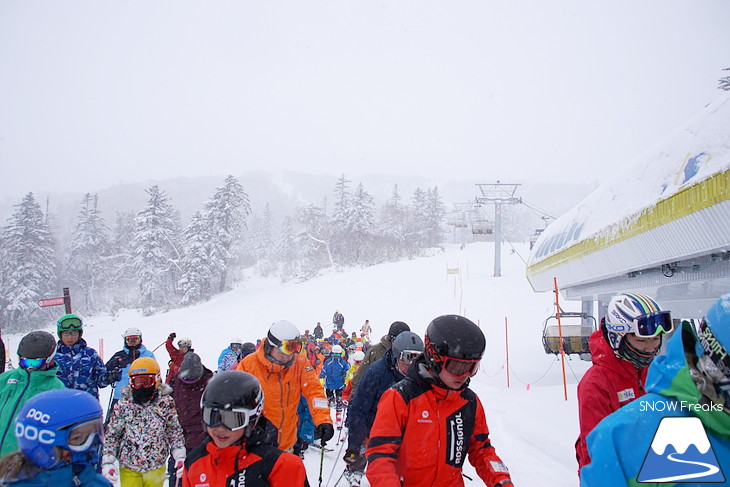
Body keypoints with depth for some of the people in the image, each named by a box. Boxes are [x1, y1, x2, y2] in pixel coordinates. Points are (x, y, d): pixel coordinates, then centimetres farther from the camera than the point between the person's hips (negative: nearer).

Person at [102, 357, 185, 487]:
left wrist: (180, 457, -8)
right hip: (129, 470, 0)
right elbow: (111, 435, 1)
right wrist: (107, 462, -7)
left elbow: (175, 432, 0)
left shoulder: (166, 403, -6)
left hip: (156, 469, 0)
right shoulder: (123, 405, -6)